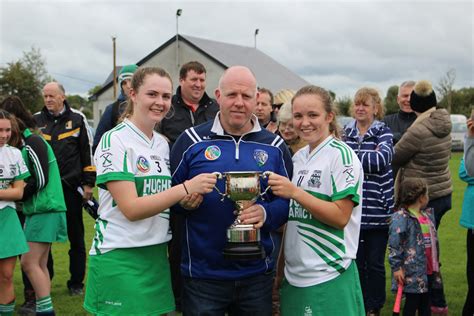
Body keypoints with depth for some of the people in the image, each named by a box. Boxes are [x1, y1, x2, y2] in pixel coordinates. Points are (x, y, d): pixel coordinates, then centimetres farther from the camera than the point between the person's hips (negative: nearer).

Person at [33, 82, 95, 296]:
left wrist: (88, 183, -2)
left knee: (76, 237, 7)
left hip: (71, 187, -2)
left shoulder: (77, 119, 0)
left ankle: (76, 282, 19)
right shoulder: (36, 120, 5)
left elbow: (88, 151, 1)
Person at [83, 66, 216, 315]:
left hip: (157, 254, 7)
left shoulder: (162, 144, 9)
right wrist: (187, 188, -24)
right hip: (120, 257, -7)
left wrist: (187, 200, 1)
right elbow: (131, 208, -19)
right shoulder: (115, 140, -12)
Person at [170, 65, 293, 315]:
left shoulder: (275, 146, 3)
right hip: (202, 273, -2)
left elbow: (289, 200, 4)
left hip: (257, 273, 2)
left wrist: (266, 213, -17)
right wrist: (183, 200, -18)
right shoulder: (192, 140, -2)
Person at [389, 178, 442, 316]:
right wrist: (396, 267, -19)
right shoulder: (401, 217, -18)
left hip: (428, 270, 8)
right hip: (412, 272, -8)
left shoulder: (428, 214, 11)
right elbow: (394, 245, -19)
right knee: (412, 303, 3)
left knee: (425, 304, 17)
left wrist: (435, 263, 22)